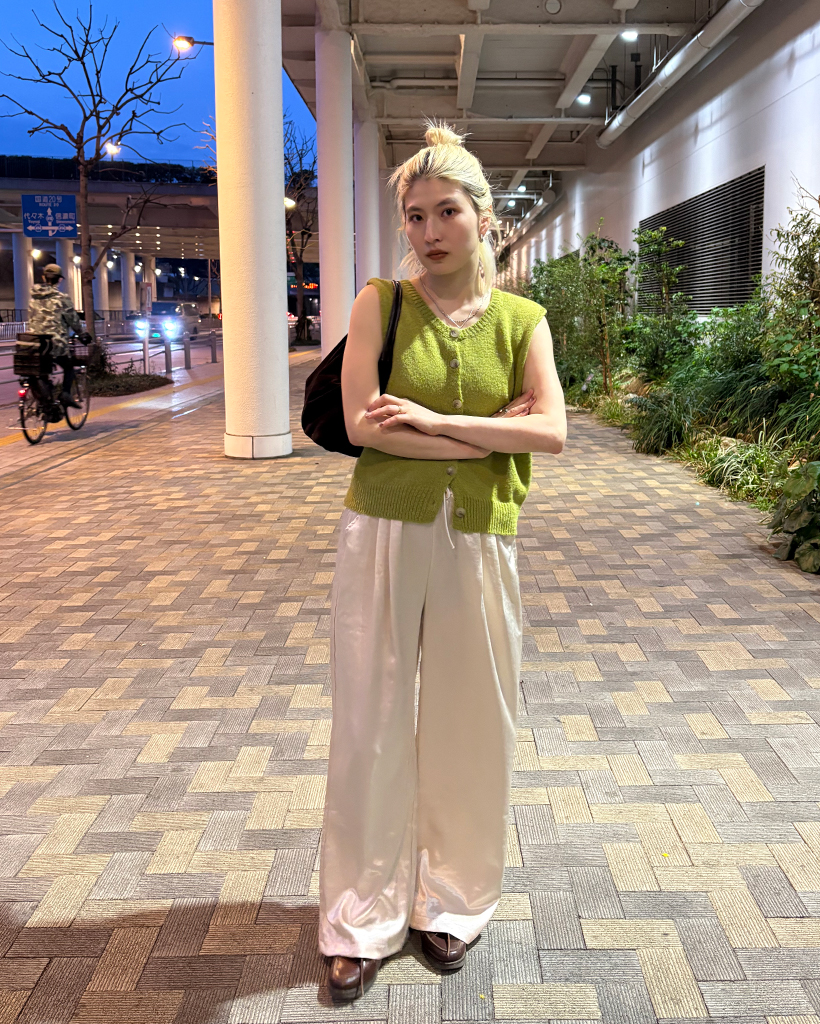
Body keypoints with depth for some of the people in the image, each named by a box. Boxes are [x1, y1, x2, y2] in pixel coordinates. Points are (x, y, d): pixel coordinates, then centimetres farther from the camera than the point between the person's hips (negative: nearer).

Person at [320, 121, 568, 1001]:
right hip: (383, 533, -1)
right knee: (371, 726, 6)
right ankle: (365, 919, 24)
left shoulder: (521, 319, 5)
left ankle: (450, 902, 34)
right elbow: (362, 425, -12)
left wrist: (433, 419, -14)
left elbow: (552, 432, -7)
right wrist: (493, 430, -12)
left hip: (478, 542, 2)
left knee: (470, 725, 11)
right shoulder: (380, 302, 0)